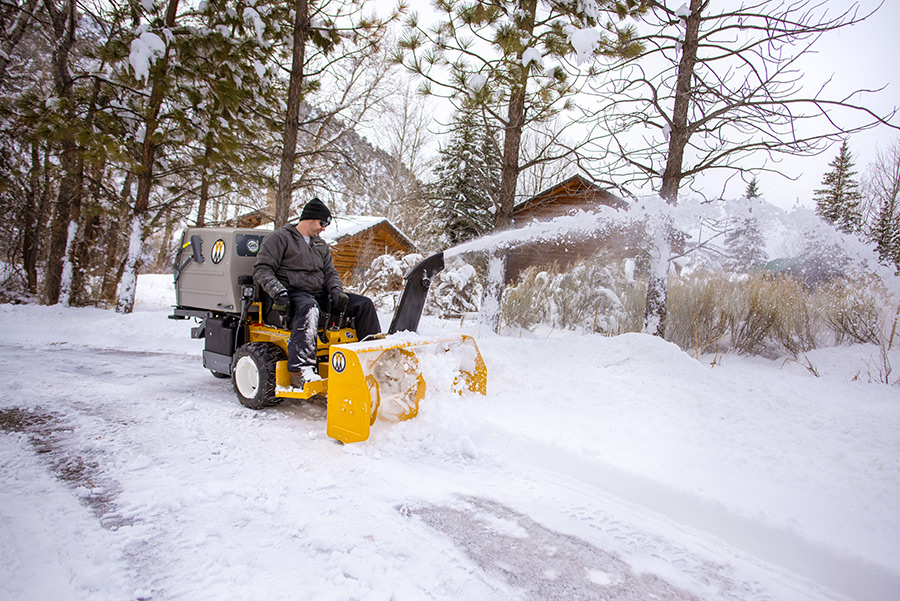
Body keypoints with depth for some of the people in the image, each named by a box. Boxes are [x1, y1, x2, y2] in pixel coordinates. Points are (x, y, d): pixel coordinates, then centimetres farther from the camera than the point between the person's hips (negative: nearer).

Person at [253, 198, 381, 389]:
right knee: (309, 308, -43)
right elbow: (262, 269, -4)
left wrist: (336, 290, -4)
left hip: (320, 295, 7)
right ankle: (300, 370, -52)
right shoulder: (280, 238, 4)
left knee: (364, 304, -7)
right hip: (293, 294, -7)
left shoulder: (321, 245, 27)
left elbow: (330, 272, 20)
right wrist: (278, 292, -22)